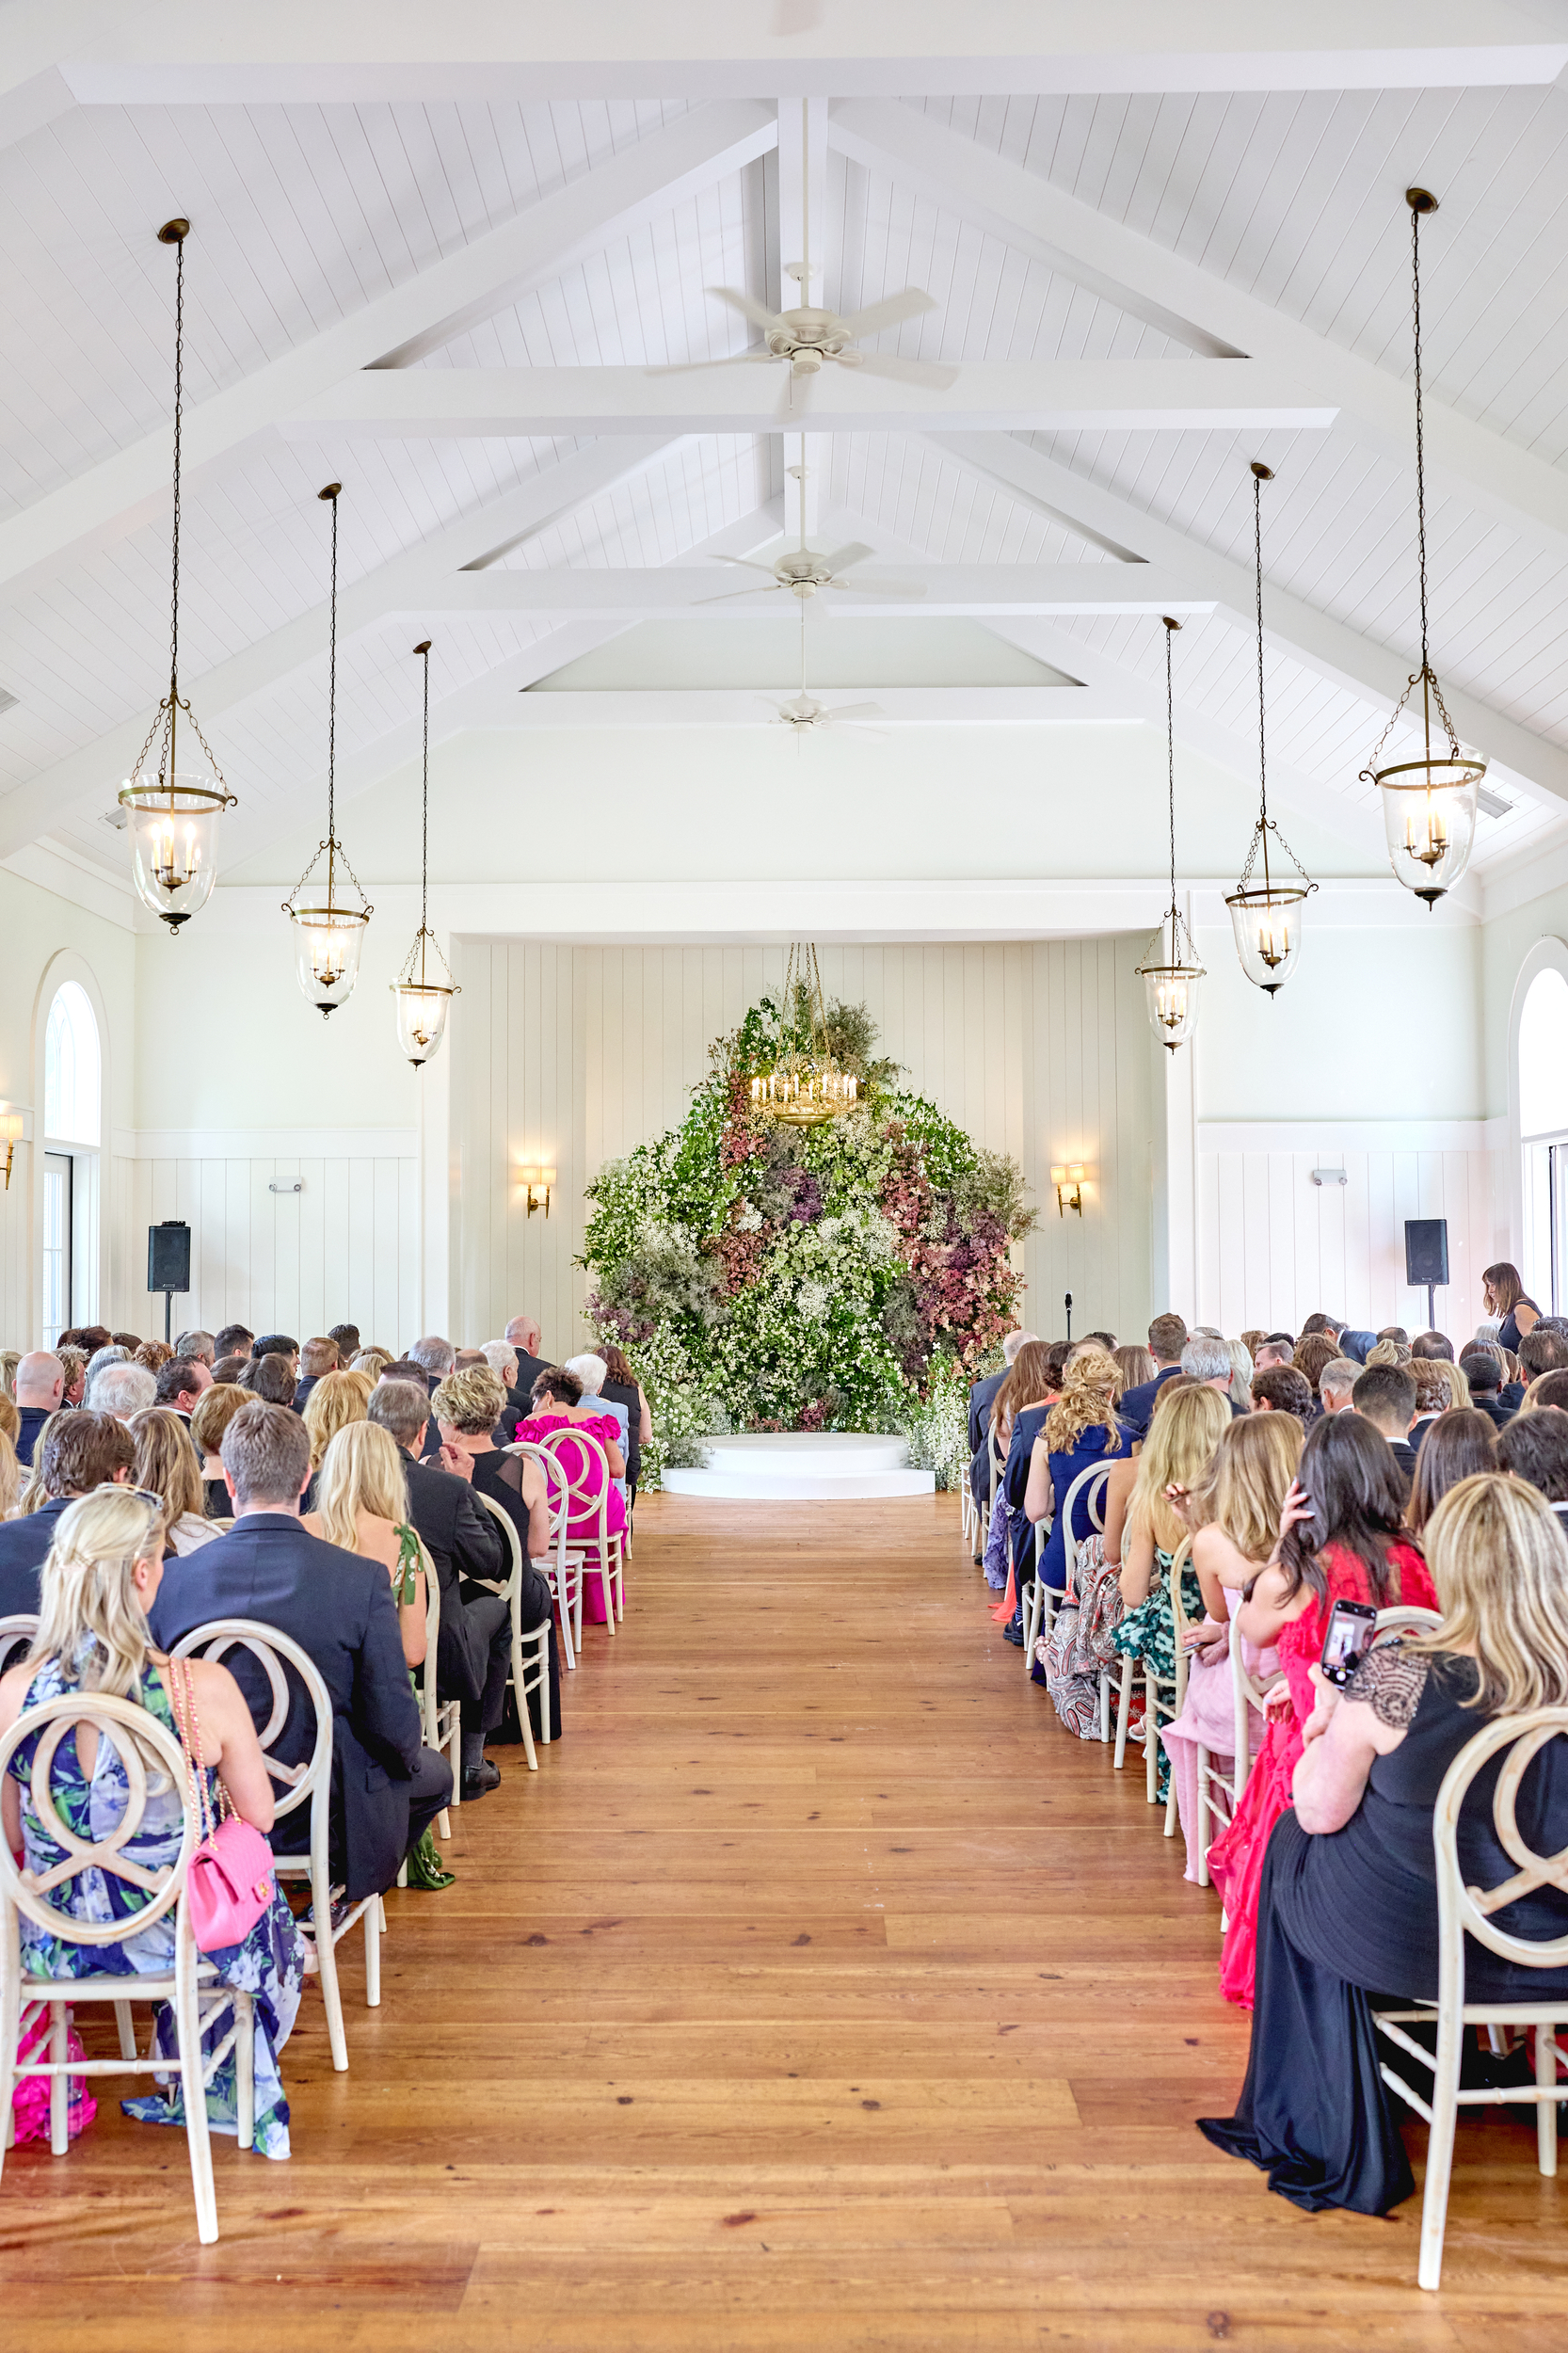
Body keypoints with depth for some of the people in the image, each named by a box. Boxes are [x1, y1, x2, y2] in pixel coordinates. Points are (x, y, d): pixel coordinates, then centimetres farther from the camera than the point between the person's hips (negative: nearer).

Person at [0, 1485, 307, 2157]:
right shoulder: (205, 1687, -25)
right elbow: (259, 1817, -10)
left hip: (55, 1942, 3)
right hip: (177, 1937, -3)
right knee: (271, 1926, 32)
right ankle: (221, 2097, 52)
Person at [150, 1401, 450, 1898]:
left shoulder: (172, 1577, -11)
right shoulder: (362, 1579, -20)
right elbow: (394, 1723, -15)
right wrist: (409, 1759, 8)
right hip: (323, 1819, -4)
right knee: (433, 1774, 27)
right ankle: (340, 1894, 32)